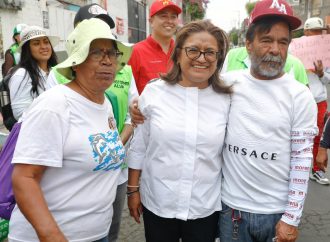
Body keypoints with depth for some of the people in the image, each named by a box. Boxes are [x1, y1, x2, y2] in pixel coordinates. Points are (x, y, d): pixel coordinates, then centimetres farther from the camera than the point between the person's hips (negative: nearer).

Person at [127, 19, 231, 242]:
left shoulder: (226, 100, -5)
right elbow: (139, 146, 0)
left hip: (206, 207, 1)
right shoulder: (154, 92, -7)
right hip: (157, 203, 0)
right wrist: (133, 189, 2)